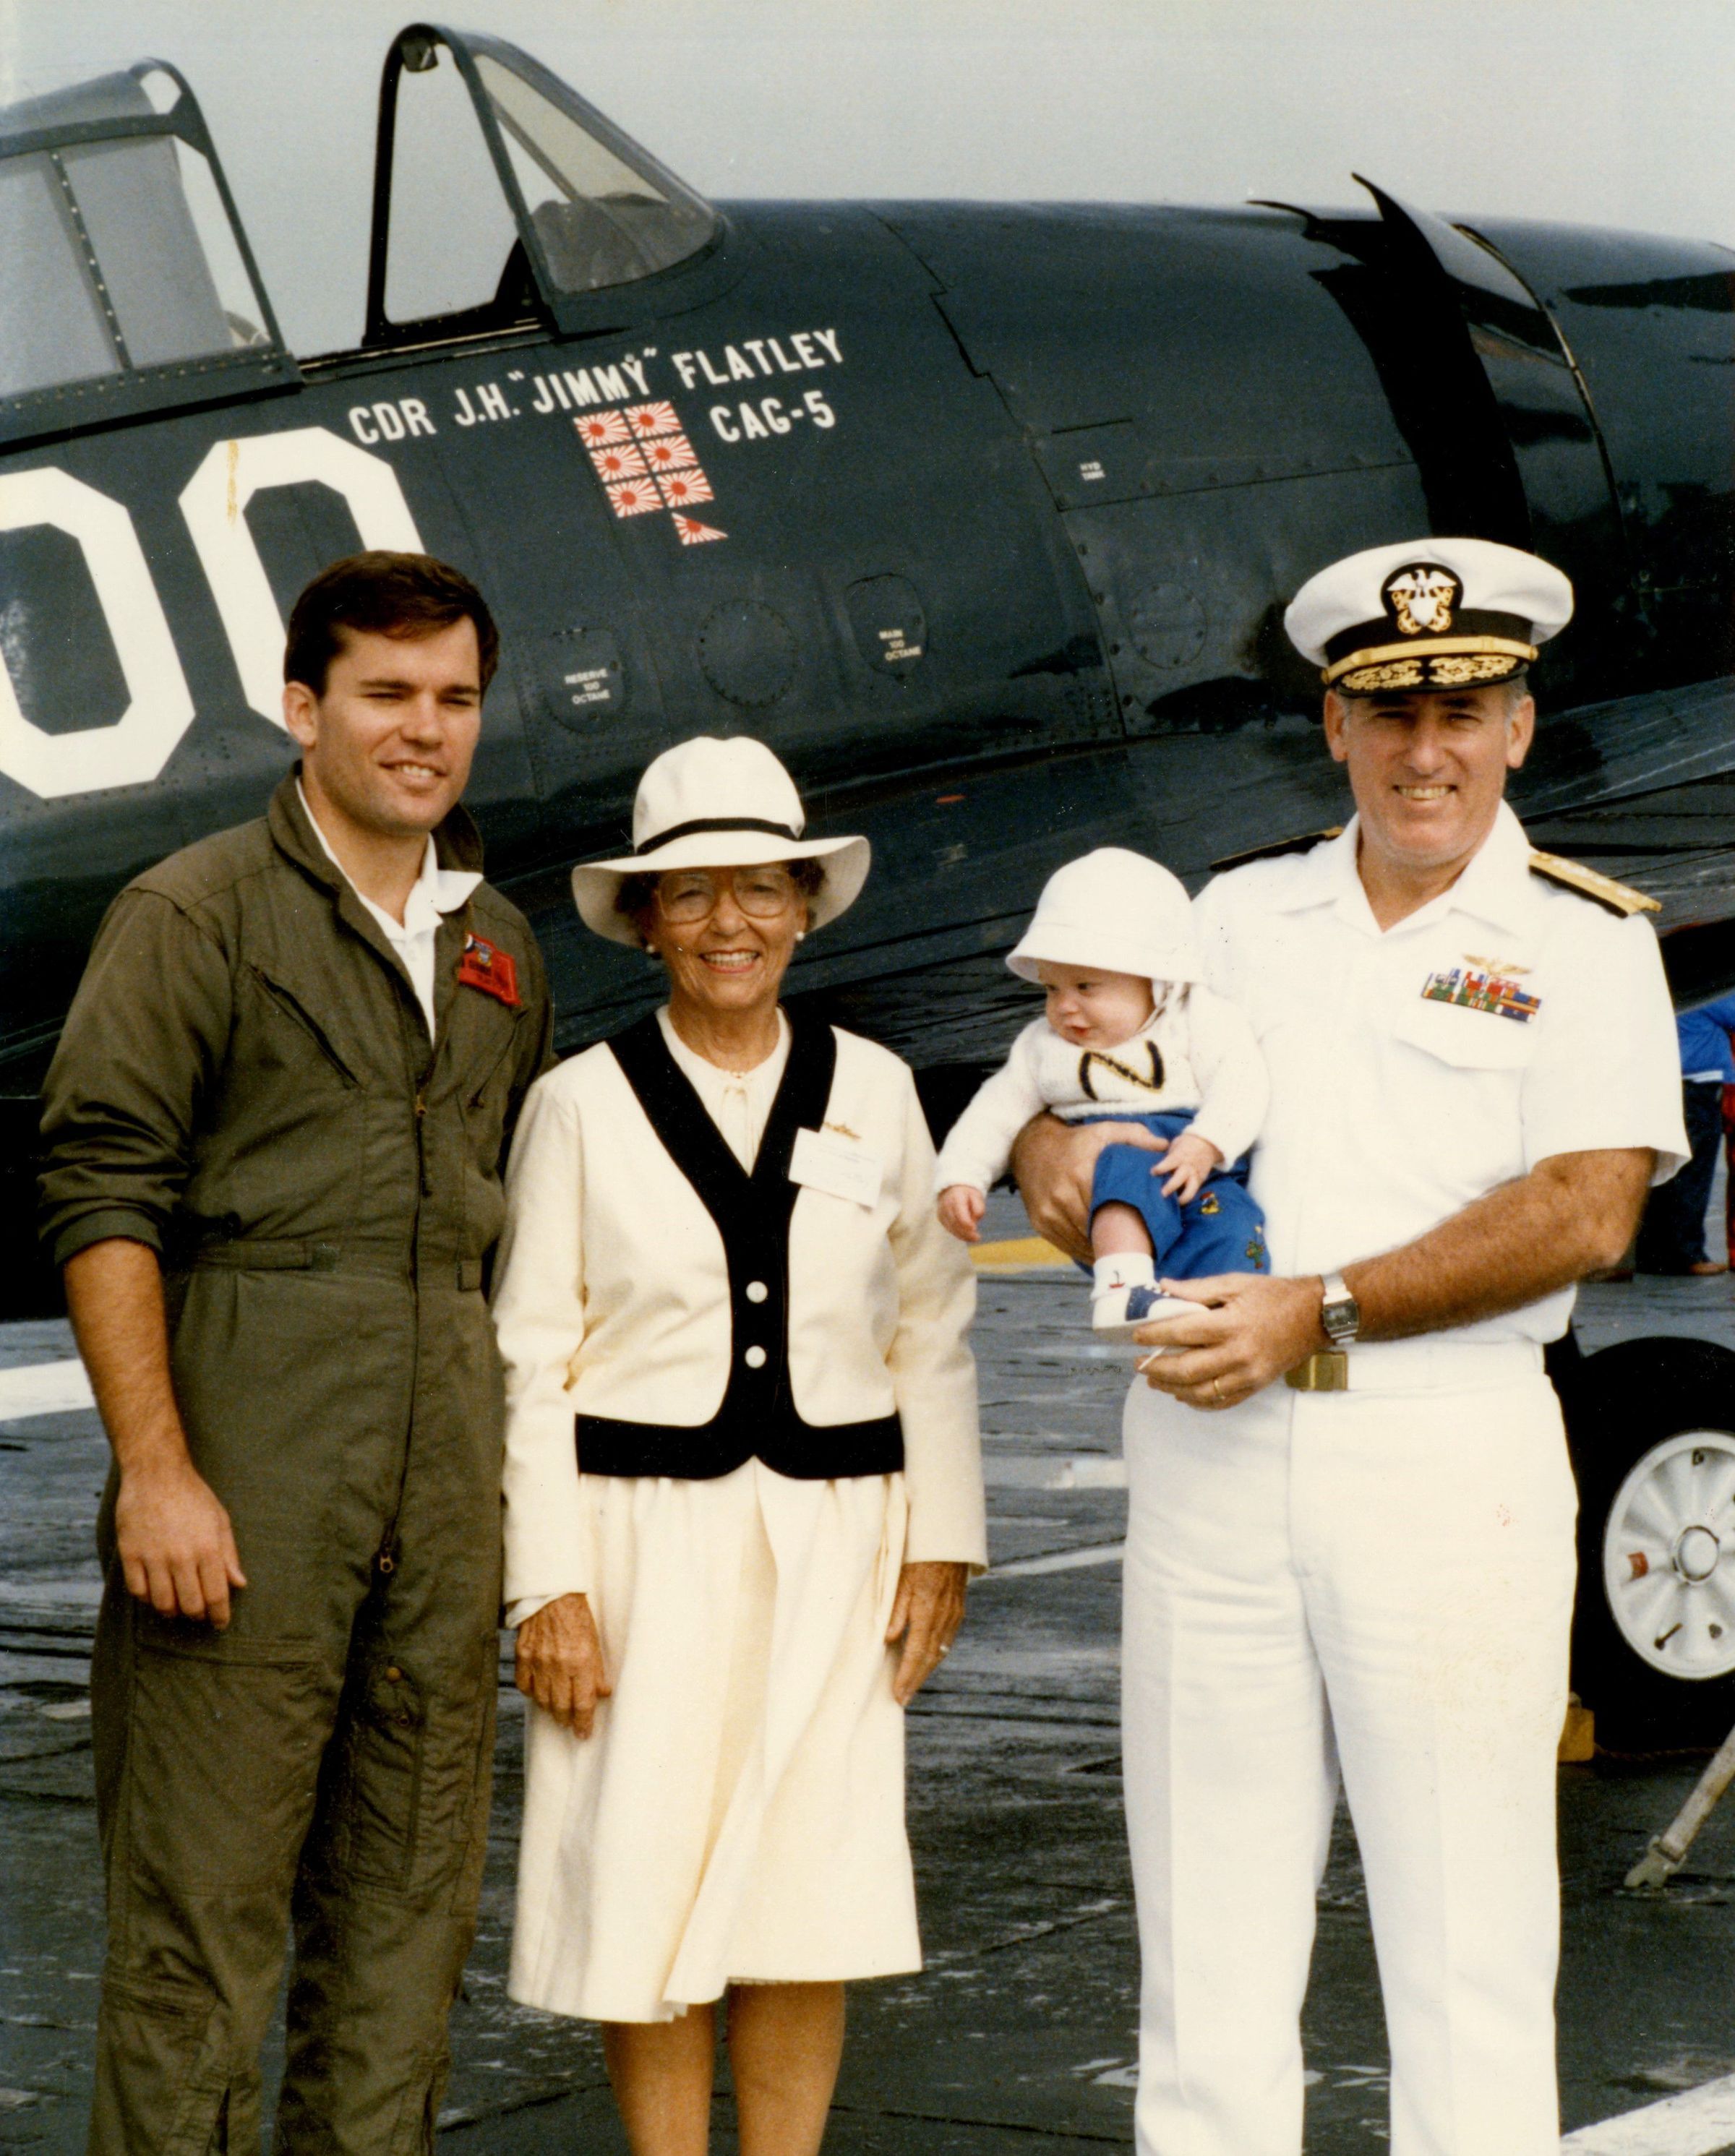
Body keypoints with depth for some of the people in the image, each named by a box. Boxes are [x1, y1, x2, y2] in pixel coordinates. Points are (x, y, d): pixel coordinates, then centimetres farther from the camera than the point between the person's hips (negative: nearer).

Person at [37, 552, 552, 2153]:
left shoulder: (498, 949, 17)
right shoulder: (197, 913, -2)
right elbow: (102, 1196, -8)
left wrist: (504, 1464, 15)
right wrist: (155, 1467, -16)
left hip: (446, 1481, 6)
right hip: (246, 1478, -6)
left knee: (408, 1902, 9)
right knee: (200, 1911, -5)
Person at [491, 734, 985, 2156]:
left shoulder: (874, 1093, 7)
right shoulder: (583, 1106, 0)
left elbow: (931, 1333, 12)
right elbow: (533, 1363, 0)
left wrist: (942, 1543, 6)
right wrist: (548, 1586, -6)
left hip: (830, 1542, 2)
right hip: (643, 1541, -2)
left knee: (813, 1903, 1)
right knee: (649, 1899, -2)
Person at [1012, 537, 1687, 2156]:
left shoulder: (1583, 942, 4)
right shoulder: (1240, 917, 17)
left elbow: (1584, 1215, -8)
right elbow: (1073, 1055, 19)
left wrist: (1318, 1312, -15)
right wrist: (1052, 1145, -6)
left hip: (1448, 1446, -4)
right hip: (1208, 1453, 4)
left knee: (1465, 1932, -2)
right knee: (1205, 1928, 5)